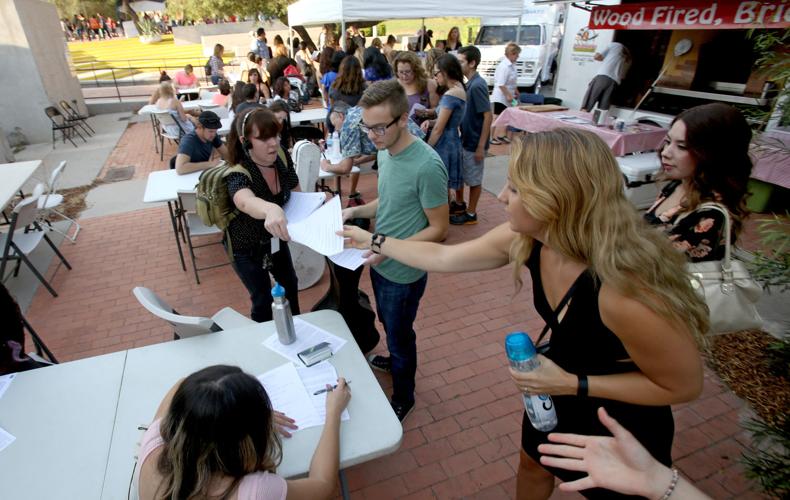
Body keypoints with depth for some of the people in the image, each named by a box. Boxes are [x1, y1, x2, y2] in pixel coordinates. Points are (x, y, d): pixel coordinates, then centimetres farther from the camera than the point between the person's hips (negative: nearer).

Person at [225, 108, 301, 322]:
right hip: (246, 247, -6)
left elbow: (295, 192, 2)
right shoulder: (238, 174, -35)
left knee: (290, 284, 24)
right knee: (263, 300, 7)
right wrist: (270, 209, -82)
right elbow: (245, 201, -61)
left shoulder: (282, 157, -18)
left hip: (276, 238, 6)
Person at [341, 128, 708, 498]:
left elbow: (684, 385, -24)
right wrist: (374, 241, -1)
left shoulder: (623, 292, -41)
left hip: (623, 421, -5)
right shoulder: (525, 237, -22)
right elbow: (443, 257, -8)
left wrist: (572, 384, -27)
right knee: (533, 466, 28)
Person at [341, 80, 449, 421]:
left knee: (400, 335, 14)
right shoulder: (385, 151, -2)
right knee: (388, 325, 29)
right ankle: (396, 360, 59)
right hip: (380, 264, 7)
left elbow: (438, 229, -21)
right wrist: (356, 211, -5)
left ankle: (403, 397, 41)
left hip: (403, 273, -7)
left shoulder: (426, 166, -28)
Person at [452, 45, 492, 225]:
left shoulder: (477, 85, -20)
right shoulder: (469, 84, 7)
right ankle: (460, 204, 37)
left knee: (474, 179, 5)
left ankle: (471, 214, 18)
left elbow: (488, 116, -21)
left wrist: (481, 146, -21)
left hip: (474, 142, -9)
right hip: (465, 139, 9)